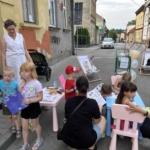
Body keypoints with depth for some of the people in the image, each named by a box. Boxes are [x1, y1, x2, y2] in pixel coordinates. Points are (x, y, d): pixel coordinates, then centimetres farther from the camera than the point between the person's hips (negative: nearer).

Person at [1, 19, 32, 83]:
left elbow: (25, 50, 11)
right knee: (15, 79, -2)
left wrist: (30, 61, 6)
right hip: (11, 62, -3)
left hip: (22, 60, 3)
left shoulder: (20, 36, 9)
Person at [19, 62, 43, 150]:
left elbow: (40, 97, -18)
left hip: (33, 107, -5)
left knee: (36, 124, 17)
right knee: (24, 127, 15)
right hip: (24, 107, 5)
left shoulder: (36, 83, -22)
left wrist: (30, 101, -30)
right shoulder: (22, 83, -3)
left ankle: (39, 140, 43)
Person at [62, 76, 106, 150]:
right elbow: (97, 121, 0)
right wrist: (98, 111, 19)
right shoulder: (92, 102, -15)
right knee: (103, 119, 17)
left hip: (67, 139, 4)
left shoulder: (69, 101, -6)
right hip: (85, 141, -3)